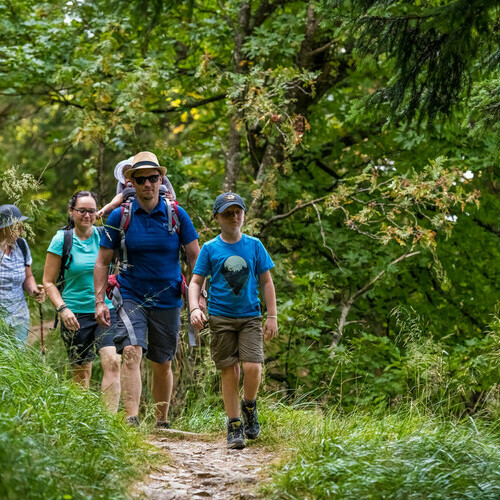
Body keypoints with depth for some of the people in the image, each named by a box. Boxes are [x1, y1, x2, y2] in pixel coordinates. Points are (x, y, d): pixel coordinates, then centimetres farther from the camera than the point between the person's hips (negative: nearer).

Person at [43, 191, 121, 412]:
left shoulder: (104, 236, 4)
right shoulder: (62, 239, -1)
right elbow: (48, 281, 0)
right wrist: (62, 308, -12)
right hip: (76, 315, -1)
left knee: (112, 362, -17)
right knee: (82, 373, 6)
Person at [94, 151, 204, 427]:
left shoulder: (176, 215, -1)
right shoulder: (119, 216, -2)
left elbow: (195, 257, 3)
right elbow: (102, 262, 2)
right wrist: (99, 301, -7)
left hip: (167, 300, 1)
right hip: (131, 297, -1)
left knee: (162, 364, 10)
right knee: (131, 352, -21)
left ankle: (162, 422, 25)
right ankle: (131, 419, -29)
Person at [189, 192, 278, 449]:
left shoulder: (254, 245, 5)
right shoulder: (210, 249, 2)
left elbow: (266, 282, 9)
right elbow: (196, 282, 4)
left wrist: (272, 316, 5)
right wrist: (194, 308, -13)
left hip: (250, 316, 0)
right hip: (221, 318, 0)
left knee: (252, 367, -14)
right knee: (229, 372, 0)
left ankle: (249, 407, 15)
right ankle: (234, 426, 10)